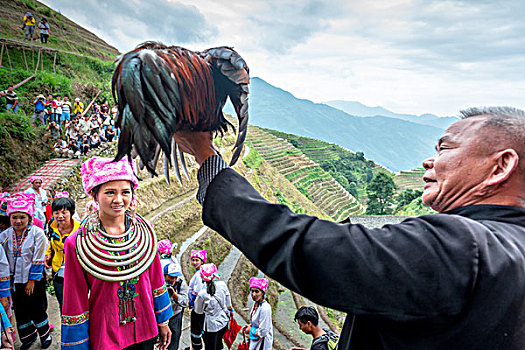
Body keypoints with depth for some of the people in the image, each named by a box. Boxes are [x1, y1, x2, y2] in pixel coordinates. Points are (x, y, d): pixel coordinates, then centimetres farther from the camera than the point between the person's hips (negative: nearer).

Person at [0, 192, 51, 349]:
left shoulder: (37, 233, -14)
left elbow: (38, 259, -13)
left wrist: (32, 281, -12)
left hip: (34, 280, -4)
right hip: (15, 280, 4)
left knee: (38, 309, 9)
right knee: (20, 310, 16)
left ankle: (45, 334, 32)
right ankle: (29, 336, 37)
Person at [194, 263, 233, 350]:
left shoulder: (202, 294, -26)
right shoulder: (222, 285, -15)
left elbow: (198, 311, -7)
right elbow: (228, 304, 0)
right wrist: (230, 311, 18)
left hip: (212, 326, -4)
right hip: (224, 322, 4)